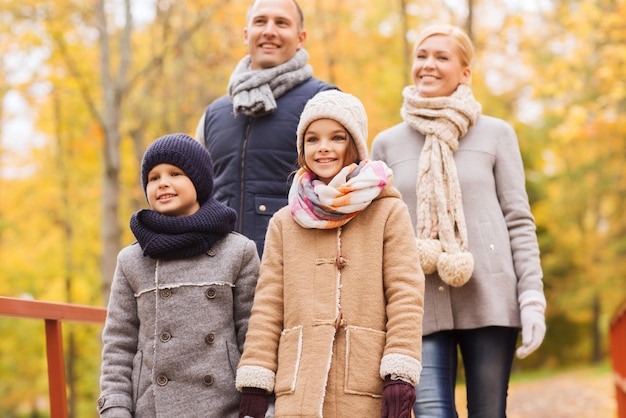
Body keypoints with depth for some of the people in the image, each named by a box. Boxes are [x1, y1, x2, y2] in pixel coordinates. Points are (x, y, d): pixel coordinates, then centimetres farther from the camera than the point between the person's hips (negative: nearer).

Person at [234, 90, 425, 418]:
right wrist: (253, 385, 3)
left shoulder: (388, 212, 8)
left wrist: (400, 377, -10)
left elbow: (405, 295, 0)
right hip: (299, 391, 2)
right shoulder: (284, 223, 15)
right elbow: (267, 307, 12)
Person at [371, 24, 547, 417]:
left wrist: (532, 298, -5)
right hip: (420, 301, 1)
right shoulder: (387, 143, 12)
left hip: (489, 297, -1)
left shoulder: (497, 134, 7)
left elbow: (519, 221, 4)